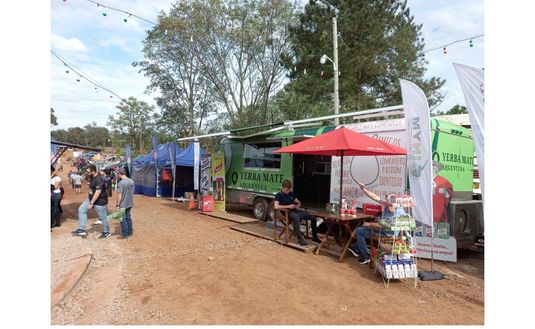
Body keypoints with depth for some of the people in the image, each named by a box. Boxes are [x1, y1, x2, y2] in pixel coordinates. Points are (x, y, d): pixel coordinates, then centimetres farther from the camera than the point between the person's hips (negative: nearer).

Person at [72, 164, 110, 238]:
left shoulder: (99, 180, -27)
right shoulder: (92, 178, 3)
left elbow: (98, 192, -30)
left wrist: (91, 203, -27)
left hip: (99, 201, -10)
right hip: (90, 198, 10)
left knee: (103, 217, 4)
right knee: (81, 209, 3)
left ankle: (106, 232, 22)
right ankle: (82, 230, 7)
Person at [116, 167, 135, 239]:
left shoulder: (121, 183, -20)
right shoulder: (131, 181, 1)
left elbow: (119, 195, -19)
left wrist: (117, 205, -11)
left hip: (123, 204, -7)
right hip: (130, 203, 7)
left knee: (123, 219, 5)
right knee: (128, 217, 18)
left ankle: (124, 234, 12)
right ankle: (130, 232, 26)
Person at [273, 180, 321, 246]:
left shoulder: (291, 194, 14)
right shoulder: (278, 195, -6)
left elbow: (298, 202, 22)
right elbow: (276, 207, -21)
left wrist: (298, 205, -3)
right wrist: (288, 206, -19)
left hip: (295, 211, 7)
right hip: (287, 213, -7)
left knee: (312, 217, -7)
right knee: (296, 217, -42)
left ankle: (314, 237, 7)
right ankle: (300, 239, -38)